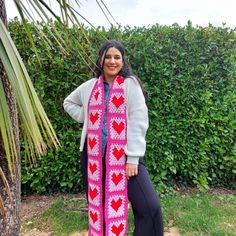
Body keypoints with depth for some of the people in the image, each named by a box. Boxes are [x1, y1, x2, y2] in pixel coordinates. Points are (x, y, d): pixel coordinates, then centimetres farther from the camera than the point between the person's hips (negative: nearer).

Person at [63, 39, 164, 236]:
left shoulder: (130, 84, -4)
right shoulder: (89, 86, 9)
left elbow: (138, 121, -11)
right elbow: (69, 103, 25)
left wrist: (133, 158, -15)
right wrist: (86, 117, 6)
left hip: (123, 155, -3)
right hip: (94, 155, 4)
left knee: (149, 207, -12)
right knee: (97, 204, 17)